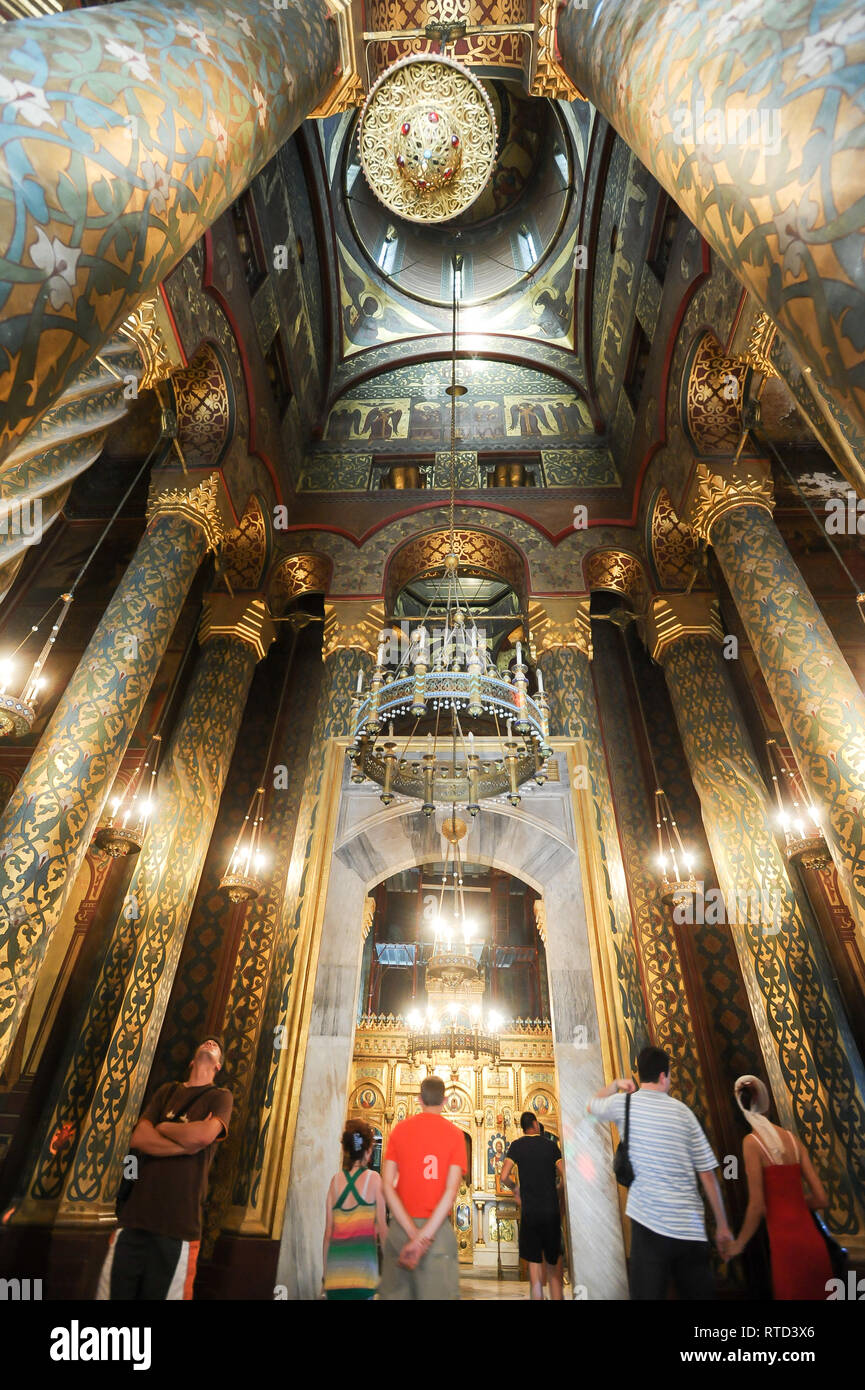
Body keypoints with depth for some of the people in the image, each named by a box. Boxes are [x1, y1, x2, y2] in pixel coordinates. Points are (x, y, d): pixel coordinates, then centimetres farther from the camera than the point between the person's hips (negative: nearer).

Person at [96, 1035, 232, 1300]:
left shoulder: (220, 1096, 2)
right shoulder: (168, 1090, 14)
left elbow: (204, 1135, -17)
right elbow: (138, 1138, 0)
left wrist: (162, 1127, -1)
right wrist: (188, 1143, -11)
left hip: (178, 1228, -3)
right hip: (133, 1218, 3)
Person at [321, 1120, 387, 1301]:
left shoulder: (336, 1180, 5)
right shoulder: (374, 1179, -2)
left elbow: (328, 1230, 8)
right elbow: (382, 1227, -1)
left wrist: (325, 1270, 17)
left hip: (336, 1257, 3)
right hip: (363, 1253, -3)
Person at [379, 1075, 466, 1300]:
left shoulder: (399, 1129, 2)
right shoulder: (455, 1134, -3)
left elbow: (387, 1185, -4)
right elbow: (451, 1191, -13)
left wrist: (412, 1232, -8)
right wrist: (423, 1237, -14)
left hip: (401, 1227, 2)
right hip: (437, 1227, -2)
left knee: (393, 1292, 15)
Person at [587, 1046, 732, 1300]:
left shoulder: (623, 1103, -1)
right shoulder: (683, 1112, 1)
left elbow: (591, 1106, 20)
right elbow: (707, 1174, 3)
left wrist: (615, 1085, 30)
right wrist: (722, 1225, 14)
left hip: (650, 1223, -2)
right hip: (692, 1228, 2)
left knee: (648, 1292, 4)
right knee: (700, 1293, 16)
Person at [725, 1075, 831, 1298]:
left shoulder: (752, 1142, -9)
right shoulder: (793, 1139, 6)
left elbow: (757, 1206, -10)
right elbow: (820, 1198, 8)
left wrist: (739, 1244, 7)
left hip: (785, 1242, -5)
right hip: (813, 1240, 6)